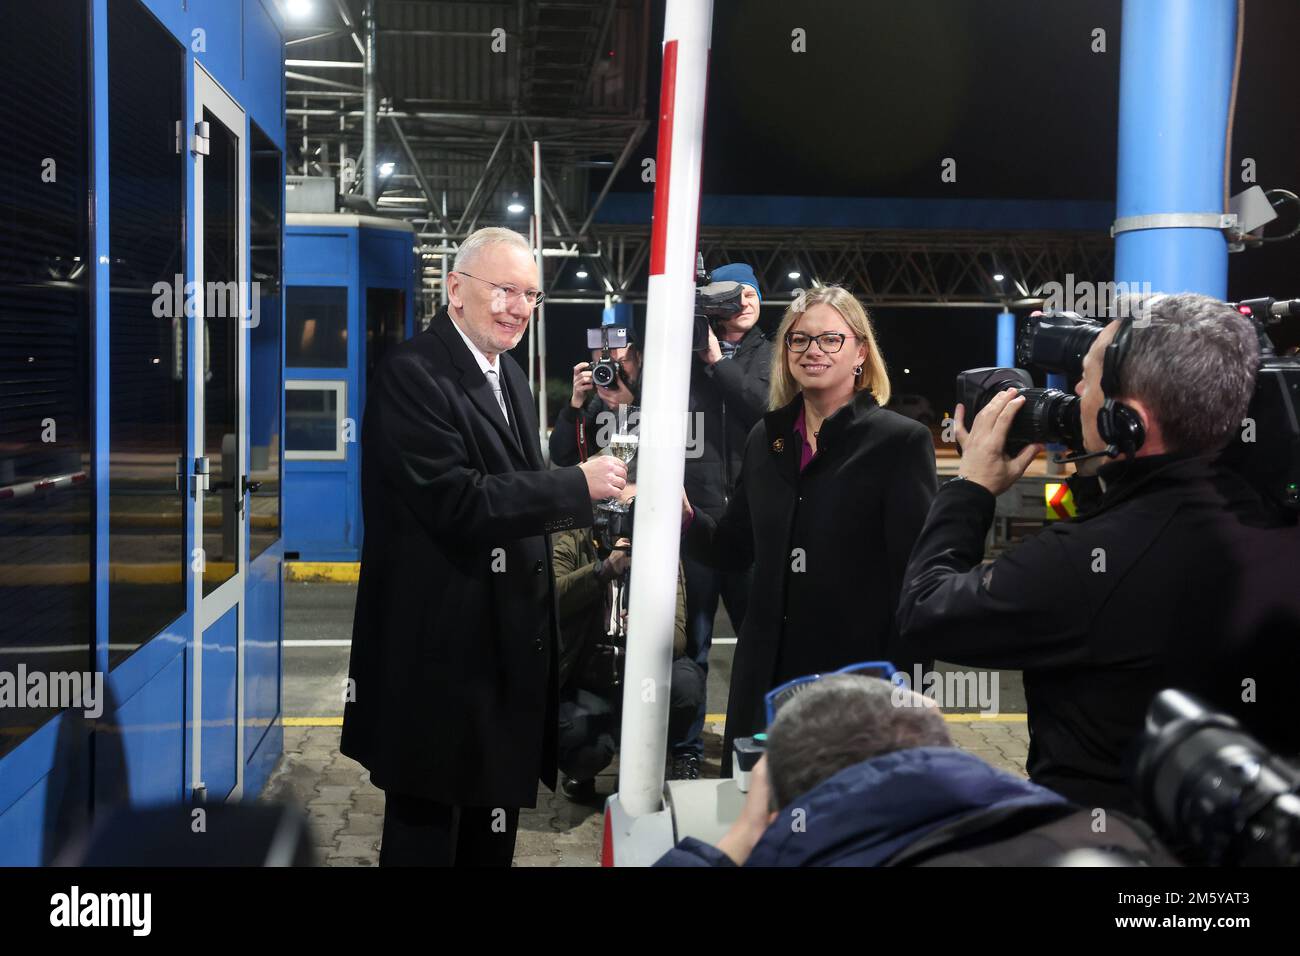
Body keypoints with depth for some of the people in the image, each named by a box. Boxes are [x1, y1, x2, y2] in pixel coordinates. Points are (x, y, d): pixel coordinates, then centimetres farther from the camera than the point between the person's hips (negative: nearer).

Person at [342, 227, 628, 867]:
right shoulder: (414, 374, -16)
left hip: (506, 640, 9)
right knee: (426, 832, 5)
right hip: (439, 650, -9)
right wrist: (578, 485, -21)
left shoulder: (508, 375, 14)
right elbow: (456, 502, -24)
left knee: (494, 825, 19)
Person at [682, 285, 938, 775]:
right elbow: (735, 548, 13)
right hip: (769, 671, 5)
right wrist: (687, 516, -7)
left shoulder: (901, 441, -7)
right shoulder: (767, 437, 9)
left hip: (856, 668, -5)